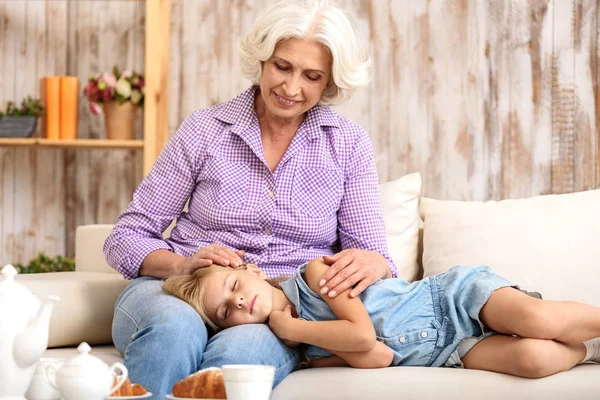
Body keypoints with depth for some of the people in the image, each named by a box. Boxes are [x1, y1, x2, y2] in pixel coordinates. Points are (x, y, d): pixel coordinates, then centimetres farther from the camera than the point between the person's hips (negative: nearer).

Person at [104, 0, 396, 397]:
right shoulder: (204, 129, 4)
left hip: (279, 310, 0)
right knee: (176, 328, -37)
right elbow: (125, 238, 4)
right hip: (179, 292, 0)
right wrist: (181, 265, -18)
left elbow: (373, 255, 3)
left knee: (241, 350, -37)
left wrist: (372, 263, -23)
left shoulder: (349, 144, 7)